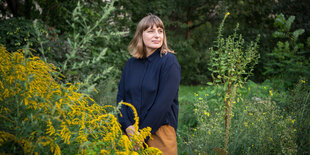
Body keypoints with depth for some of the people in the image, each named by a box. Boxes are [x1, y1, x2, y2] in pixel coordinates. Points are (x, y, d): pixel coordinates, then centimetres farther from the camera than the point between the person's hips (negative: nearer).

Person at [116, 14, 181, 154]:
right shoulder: (131, 64, 8)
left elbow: (164, 102, -15)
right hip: (131, 132, 4)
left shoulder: (169, 62, -8)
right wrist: (127, 126, -9)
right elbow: (121, 96, 6)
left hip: (159, 131, -4)